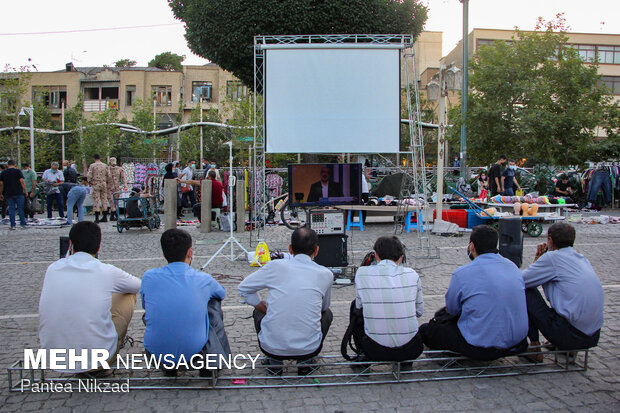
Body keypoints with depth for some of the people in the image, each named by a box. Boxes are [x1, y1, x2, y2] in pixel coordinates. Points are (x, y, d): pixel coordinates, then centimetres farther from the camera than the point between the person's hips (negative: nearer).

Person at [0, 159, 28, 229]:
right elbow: (22, 181, -9)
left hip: (8, 194, 3)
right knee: (20, 209, 3)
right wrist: (25, 191, -4)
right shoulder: (18, 171, -2)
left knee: (11, 209, 6)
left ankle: (13, 225, 5)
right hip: (19, 193, -3)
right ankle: (23, 223, 5)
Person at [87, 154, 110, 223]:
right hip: (104, 184, 3)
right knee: (104, 199, 9)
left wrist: (90, 182, 9)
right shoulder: (105, 165, 5)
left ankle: (97, 218, -5)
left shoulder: (92, 165, -4)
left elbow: (89, 175, -8)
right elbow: (108, 175, 6)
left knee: (96, 200, -2)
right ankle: (105, 217, 11)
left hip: (95, 184, -3)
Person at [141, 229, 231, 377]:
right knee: (214, 303, 19)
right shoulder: (203, 279, -7)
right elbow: (222, 293, 18)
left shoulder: (149, 277, -6)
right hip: (195, 352, -1)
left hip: (156, 355, 2)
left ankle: (168, 368, 30)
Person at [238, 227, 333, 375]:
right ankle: (305, 362, 17)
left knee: (259, 311, 31)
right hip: (308, 349, 0)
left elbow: (243, 288, 9)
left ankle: (274, 363, 20)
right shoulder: (325, 274, -1)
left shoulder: (276, 266, -4)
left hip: (272, 347, 0)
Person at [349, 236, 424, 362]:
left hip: (375, 352, -1)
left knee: (355, 305, 25)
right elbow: (419, 312, 12)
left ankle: (363, 356, 30)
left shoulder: (362, 273, -3)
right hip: (410, 350, 2)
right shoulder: (411, 274, 0)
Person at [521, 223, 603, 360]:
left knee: (525, 290, 5)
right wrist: (540, 259, 13)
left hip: (568, 335, -8)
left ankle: (534, 346, 9)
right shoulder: (582, 259, 14)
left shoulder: (552, 257, -10)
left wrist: (537, 259, 12)